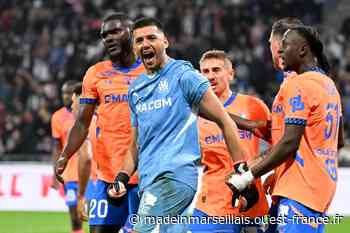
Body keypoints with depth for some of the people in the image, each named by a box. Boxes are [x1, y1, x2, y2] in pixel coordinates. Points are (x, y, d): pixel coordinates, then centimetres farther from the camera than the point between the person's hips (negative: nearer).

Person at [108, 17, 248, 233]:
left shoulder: (184, 75, -3)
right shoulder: (136, 89, 19)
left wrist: (242, 171, -8)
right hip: (149, 180, 8)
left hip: (175, 174, -8)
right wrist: (123, 177, 11)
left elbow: (224, 121, -4)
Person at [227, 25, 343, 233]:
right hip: (323, 185, 10)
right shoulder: (329, 84, 17)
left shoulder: (298, 85, -12)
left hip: (300, 189, -10)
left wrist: (249, 176, -15)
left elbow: (289, 143, -19)